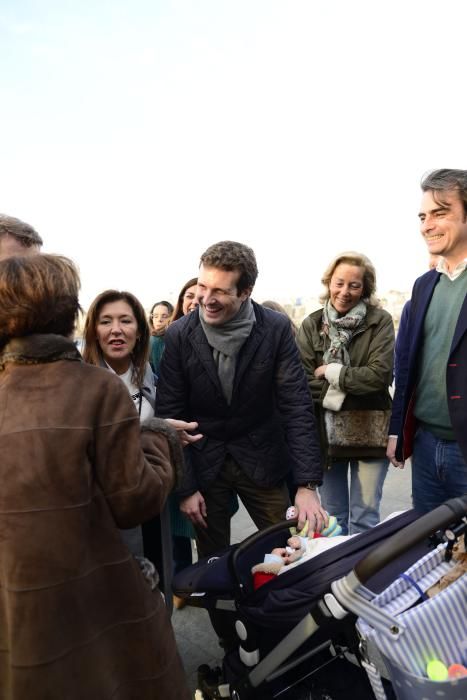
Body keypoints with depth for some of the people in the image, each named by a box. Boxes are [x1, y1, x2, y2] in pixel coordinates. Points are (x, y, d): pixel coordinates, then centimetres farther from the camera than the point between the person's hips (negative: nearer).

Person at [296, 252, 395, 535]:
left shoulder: (380, 321, -3)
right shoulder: (311, 325, 2)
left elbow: (379, 375, -14)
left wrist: (331, 372, -9)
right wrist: (352, 384, -12)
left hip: (369, 431, -2)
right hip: (325, 432, 2)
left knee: (365, 519, 6)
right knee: (332, 518, 15)